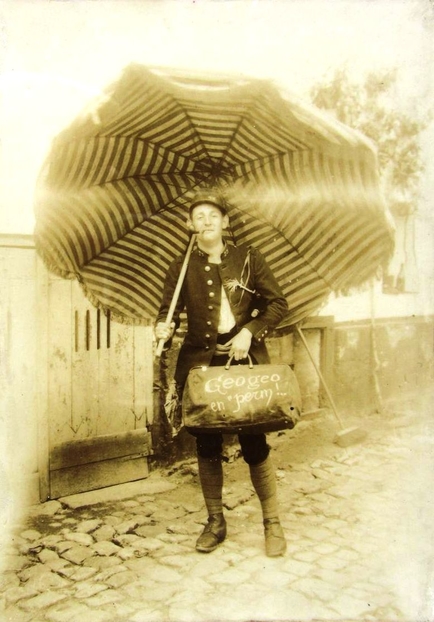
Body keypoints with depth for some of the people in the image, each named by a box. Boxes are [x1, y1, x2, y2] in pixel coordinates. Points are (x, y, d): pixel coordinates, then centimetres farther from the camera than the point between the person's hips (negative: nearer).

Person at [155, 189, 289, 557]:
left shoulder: (248, 259, 3)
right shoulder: (182, 267, 5)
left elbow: (278, 303, 3)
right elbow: (168, 310, 5)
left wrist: (250, 332, -11)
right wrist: (164, 329, -18)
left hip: (245, 360, -1)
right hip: (201, 363, 2)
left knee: (254, 444, 0)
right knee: (207, 446, 8)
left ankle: (272, 523, 18)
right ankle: (215, 522, 25)